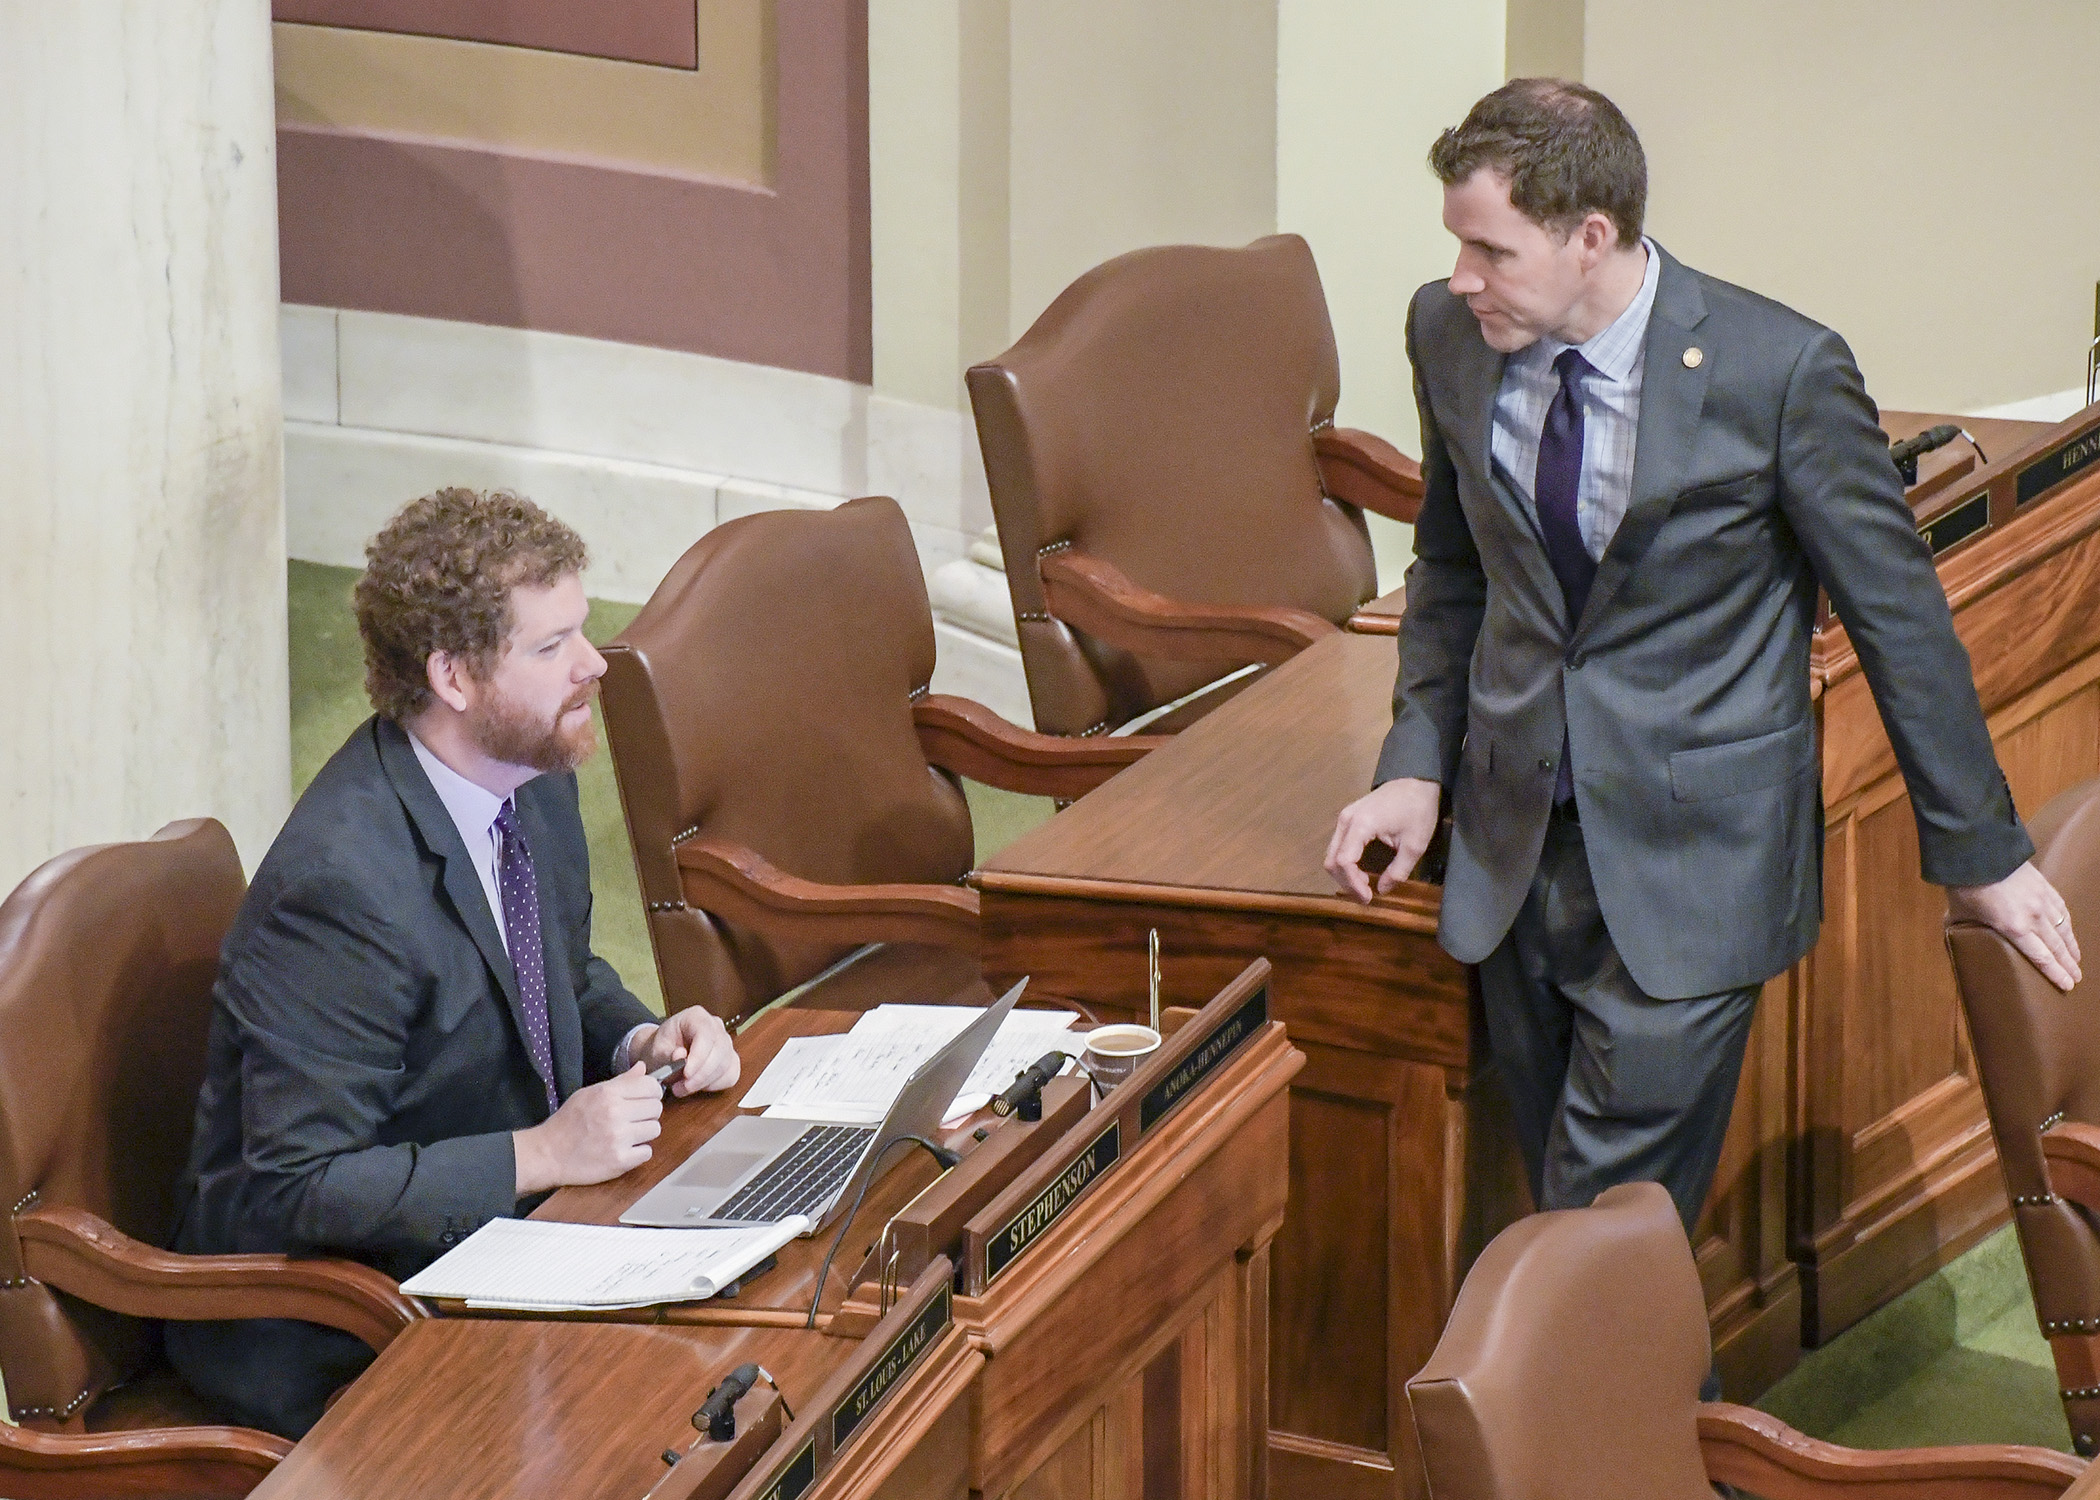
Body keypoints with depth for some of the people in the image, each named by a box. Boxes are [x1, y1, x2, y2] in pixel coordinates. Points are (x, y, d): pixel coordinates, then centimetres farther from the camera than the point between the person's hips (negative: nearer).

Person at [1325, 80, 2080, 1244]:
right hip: (1519, 839, 5)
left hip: (1692, 856, -5)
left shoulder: (1781, 371, -16)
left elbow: (1898, 613, -6)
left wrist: (1977, 852, 1)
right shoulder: (1449, 334, -1)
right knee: (1557, 1194, 9)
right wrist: (1418, 763, 5)